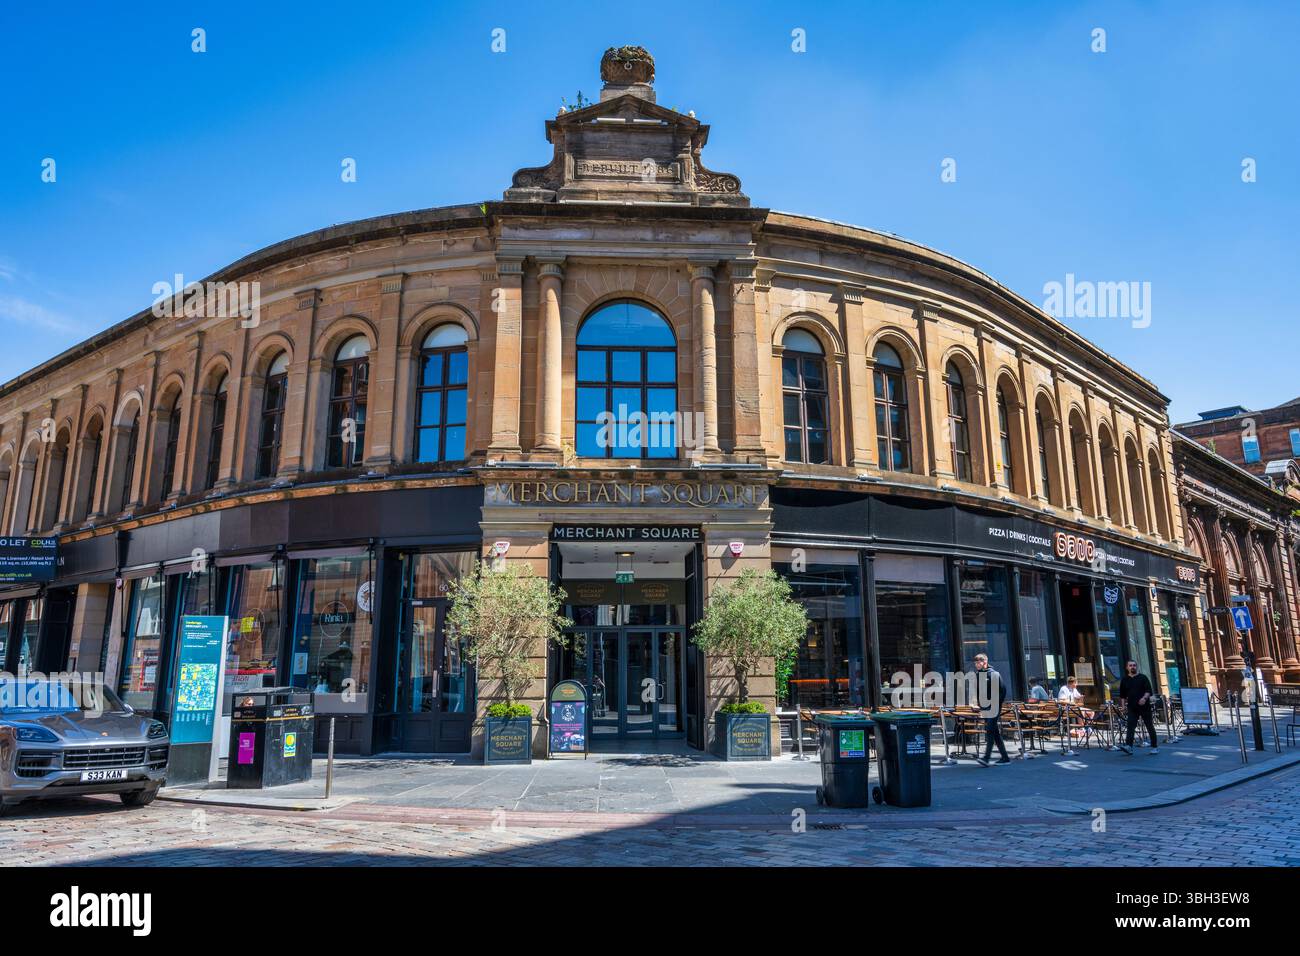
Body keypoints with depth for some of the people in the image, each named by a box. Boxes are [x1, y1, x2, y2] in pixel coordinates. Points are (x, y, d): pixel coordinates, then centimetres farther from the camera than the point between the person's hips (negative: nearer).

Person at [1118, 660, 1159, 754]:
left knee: (1150, 727, 6)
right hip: (1132, 707, 2)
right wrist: (1124, 705, 8)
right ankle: (1129, 746, -19)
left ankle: (1155, 747, 17)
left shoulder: (1143, 678, 3)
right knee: (1130, 727, -10)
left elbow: (1149, 691, -5)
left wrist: (1144, 698, -23)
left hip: (1144, 706, -2)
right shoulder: (1125, 680, 11)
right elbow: (1122, 695, 16)